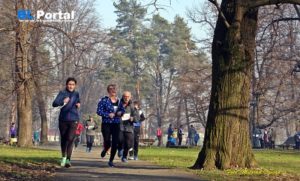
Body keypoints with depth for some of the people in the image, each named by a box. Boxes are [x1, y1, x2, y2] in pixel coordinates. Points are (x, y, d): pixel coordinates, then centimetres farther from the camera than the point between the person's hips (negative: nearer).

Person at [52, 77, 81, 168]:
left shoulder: (76, 94, 7)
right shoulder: (62, 93, -3)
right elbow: (54, 103, -15)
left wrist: (78, 104, 4)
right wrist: (63, 102, -32)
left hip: (73, 120, 0)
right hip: (63, 120, 0)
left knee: (70, 139, -17)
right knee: (63, 139, 12)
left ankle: (68, 160, -21)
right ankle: (63, 157, 35)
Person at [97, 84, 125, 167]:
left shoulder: (118, 101, 9)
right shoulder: (103, 100, -5)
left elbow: (122, 109, 21)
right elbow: (99, 111, -8)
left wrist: (121, 112, -1)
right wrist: (108, 115, -17)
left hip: (116, 124, 4)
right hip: (106, 124, -4)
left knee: (115, 144, -2)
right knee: (107, 142, -9)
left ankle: (111, 160, 13)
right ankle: (105, 150, 29)